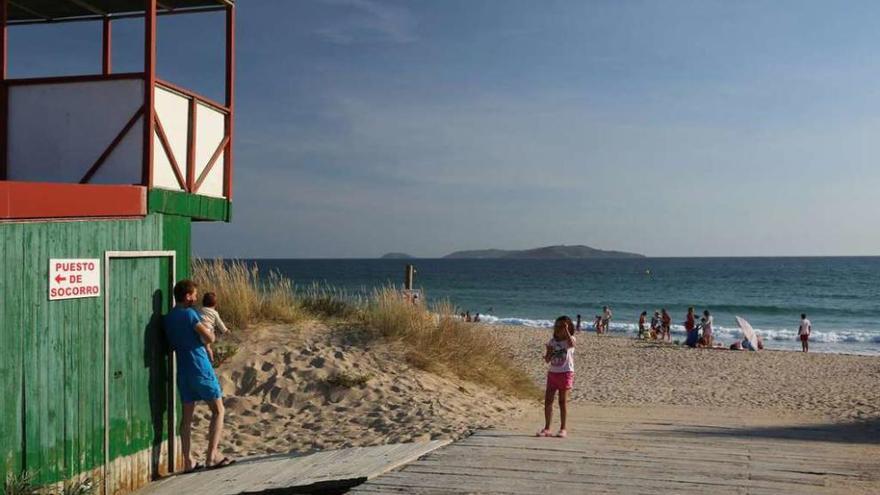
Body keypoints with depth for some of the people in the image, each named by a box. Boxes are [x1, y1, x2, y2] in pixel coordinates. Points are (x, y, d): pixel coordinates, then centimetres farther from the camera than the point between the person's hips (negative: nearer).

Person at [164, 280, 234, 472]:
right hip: (200, 368, -7)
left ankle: (188, 461, 10)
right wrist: (208, 329, 7)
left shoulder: (168, 318, 11)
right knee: (218, 410, 5)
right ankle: (212, 456, 1)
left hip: (182, 371, 7)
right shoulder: (190, 314, -13)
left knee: (187, 415, 10)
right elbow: (209, 338, -14)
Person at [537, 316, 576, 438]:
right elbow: (547, 360, 7)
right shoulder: (552, 341, 7)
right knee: (547, 400, 1)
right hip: (552, 372, 4)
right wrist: (549, 352, -13)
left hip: (566, 373, -4)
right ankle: (546, 428, 8)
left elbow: (571, 344, -32)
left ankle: (563, 429, 10)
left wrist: (566, 330, -32)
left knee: (562, 401, 1)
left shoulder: (570, 339, -4)